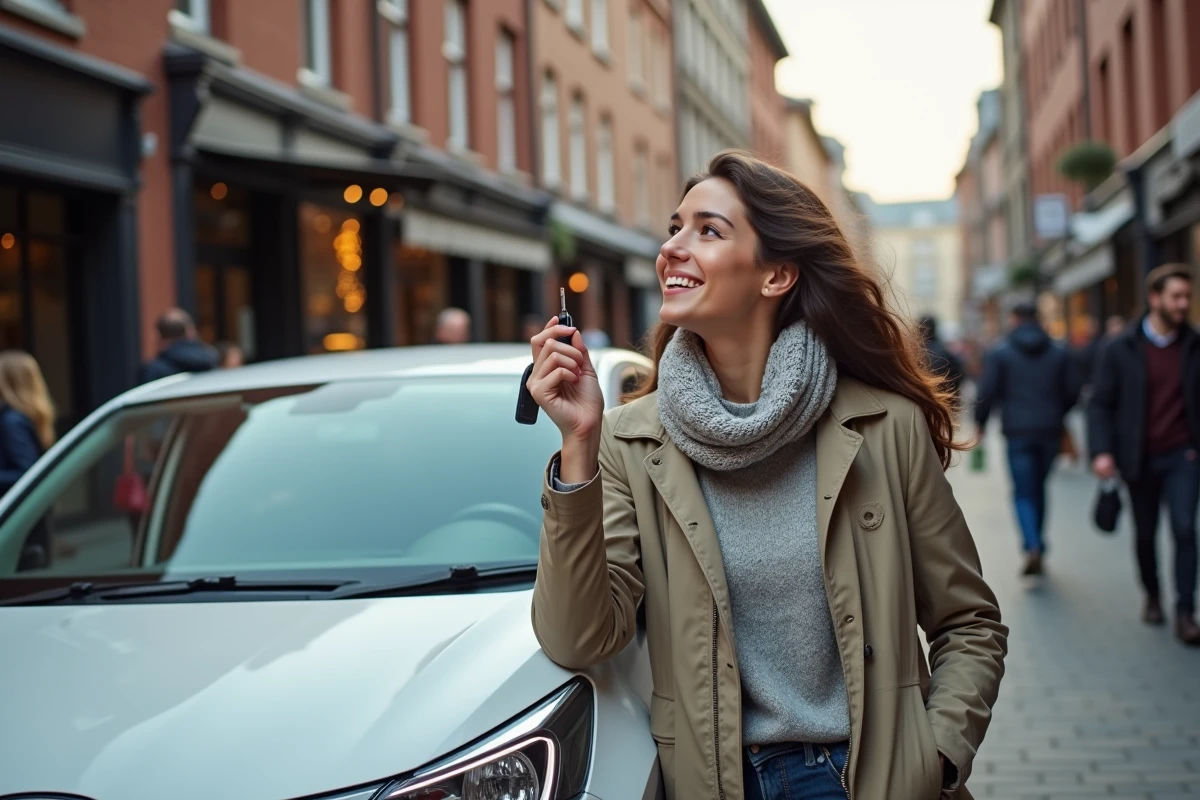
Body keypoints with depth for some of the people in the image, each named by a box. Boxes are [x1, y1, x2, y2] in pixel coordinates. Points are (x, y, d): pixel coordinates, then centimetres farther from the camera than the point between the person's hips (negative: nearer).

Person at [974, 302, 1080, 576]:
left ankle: (1033, 546, -21)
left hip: (1018, 432, -3)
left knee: (1023, 492, -2)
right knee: (1039, 487, 18)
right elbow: (1072, 391, 7)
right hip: (1050, 431, 3)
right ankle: (1037, 543, 22)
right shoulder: (1060, 353, 8)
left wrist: (980, 423, 7)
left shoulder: (1000, 354, -1)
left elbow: (988, 392, -6)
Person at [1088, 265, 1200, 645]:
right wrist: (1101, 451, -13)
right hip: (1139, 459, 0)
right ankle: (1152, 596, 35)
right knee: (1145, 533, 12)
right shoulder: (1121, 349, -3)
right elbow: (1100, 403, -2)